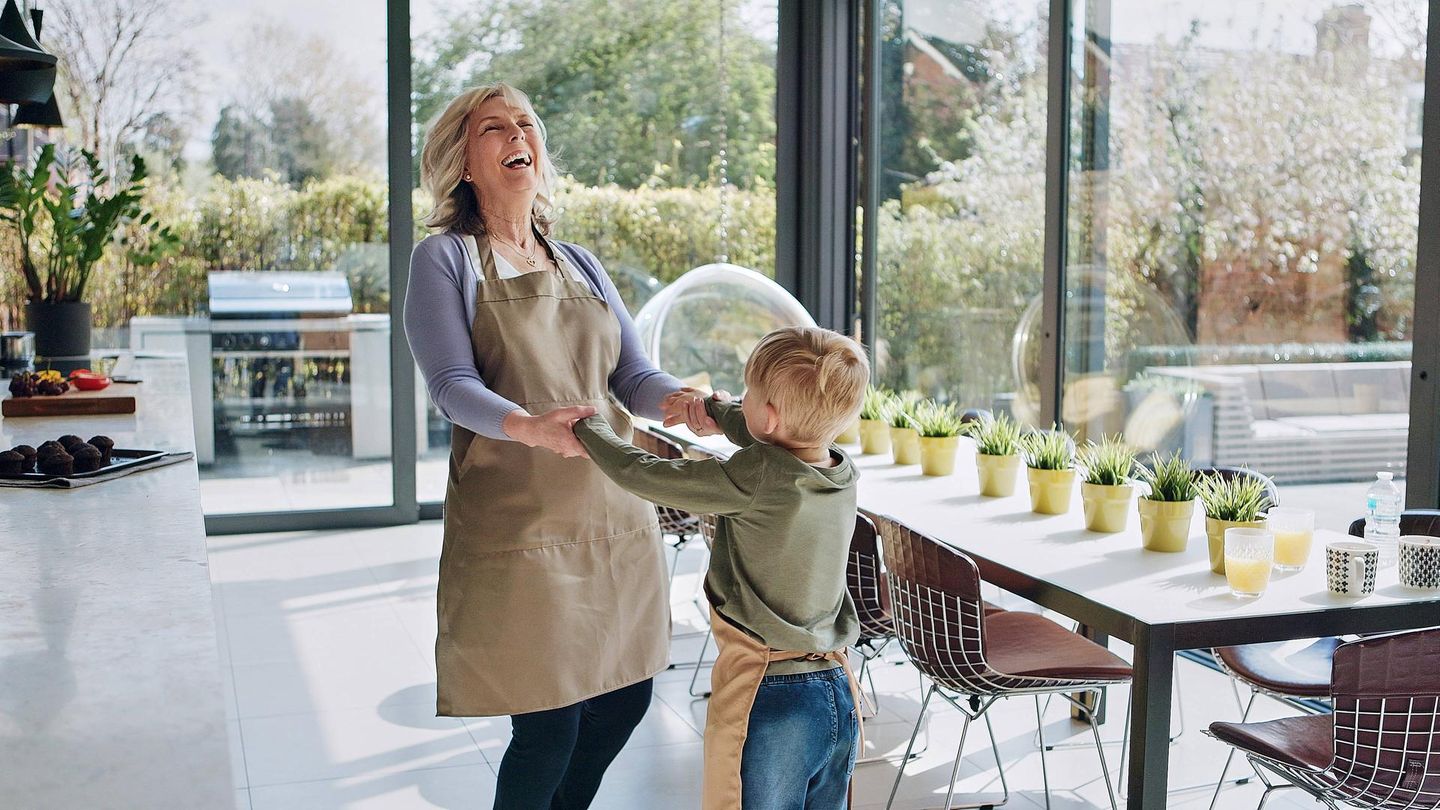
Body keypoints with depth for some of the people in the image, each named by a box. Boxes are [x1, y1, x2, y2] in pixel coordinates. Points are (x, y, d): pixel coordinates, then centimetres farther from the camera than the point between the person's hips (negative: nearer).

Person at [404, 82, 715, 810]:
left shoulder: (581, 266, 16)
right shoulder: (445, 259, -1)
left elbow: (633, 376, 7)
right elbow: (453, 385, -13)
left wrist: (684, 400, -16)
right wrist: (530, 427, -33)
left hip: (614, 516, 6)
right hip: (518, 525, -6)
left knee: (624, 700, 12)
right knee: (547, 728, -4)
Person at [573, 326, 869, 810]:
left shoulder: (754, 480, -19)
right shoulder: (841, 474, 0)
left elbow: (642, 475, -10)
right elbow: (773, 442, 23)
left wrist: (586, 426, 6)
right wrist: (713, 406, 31)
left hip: (770, 701, -7)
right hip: (839, 697, 7)